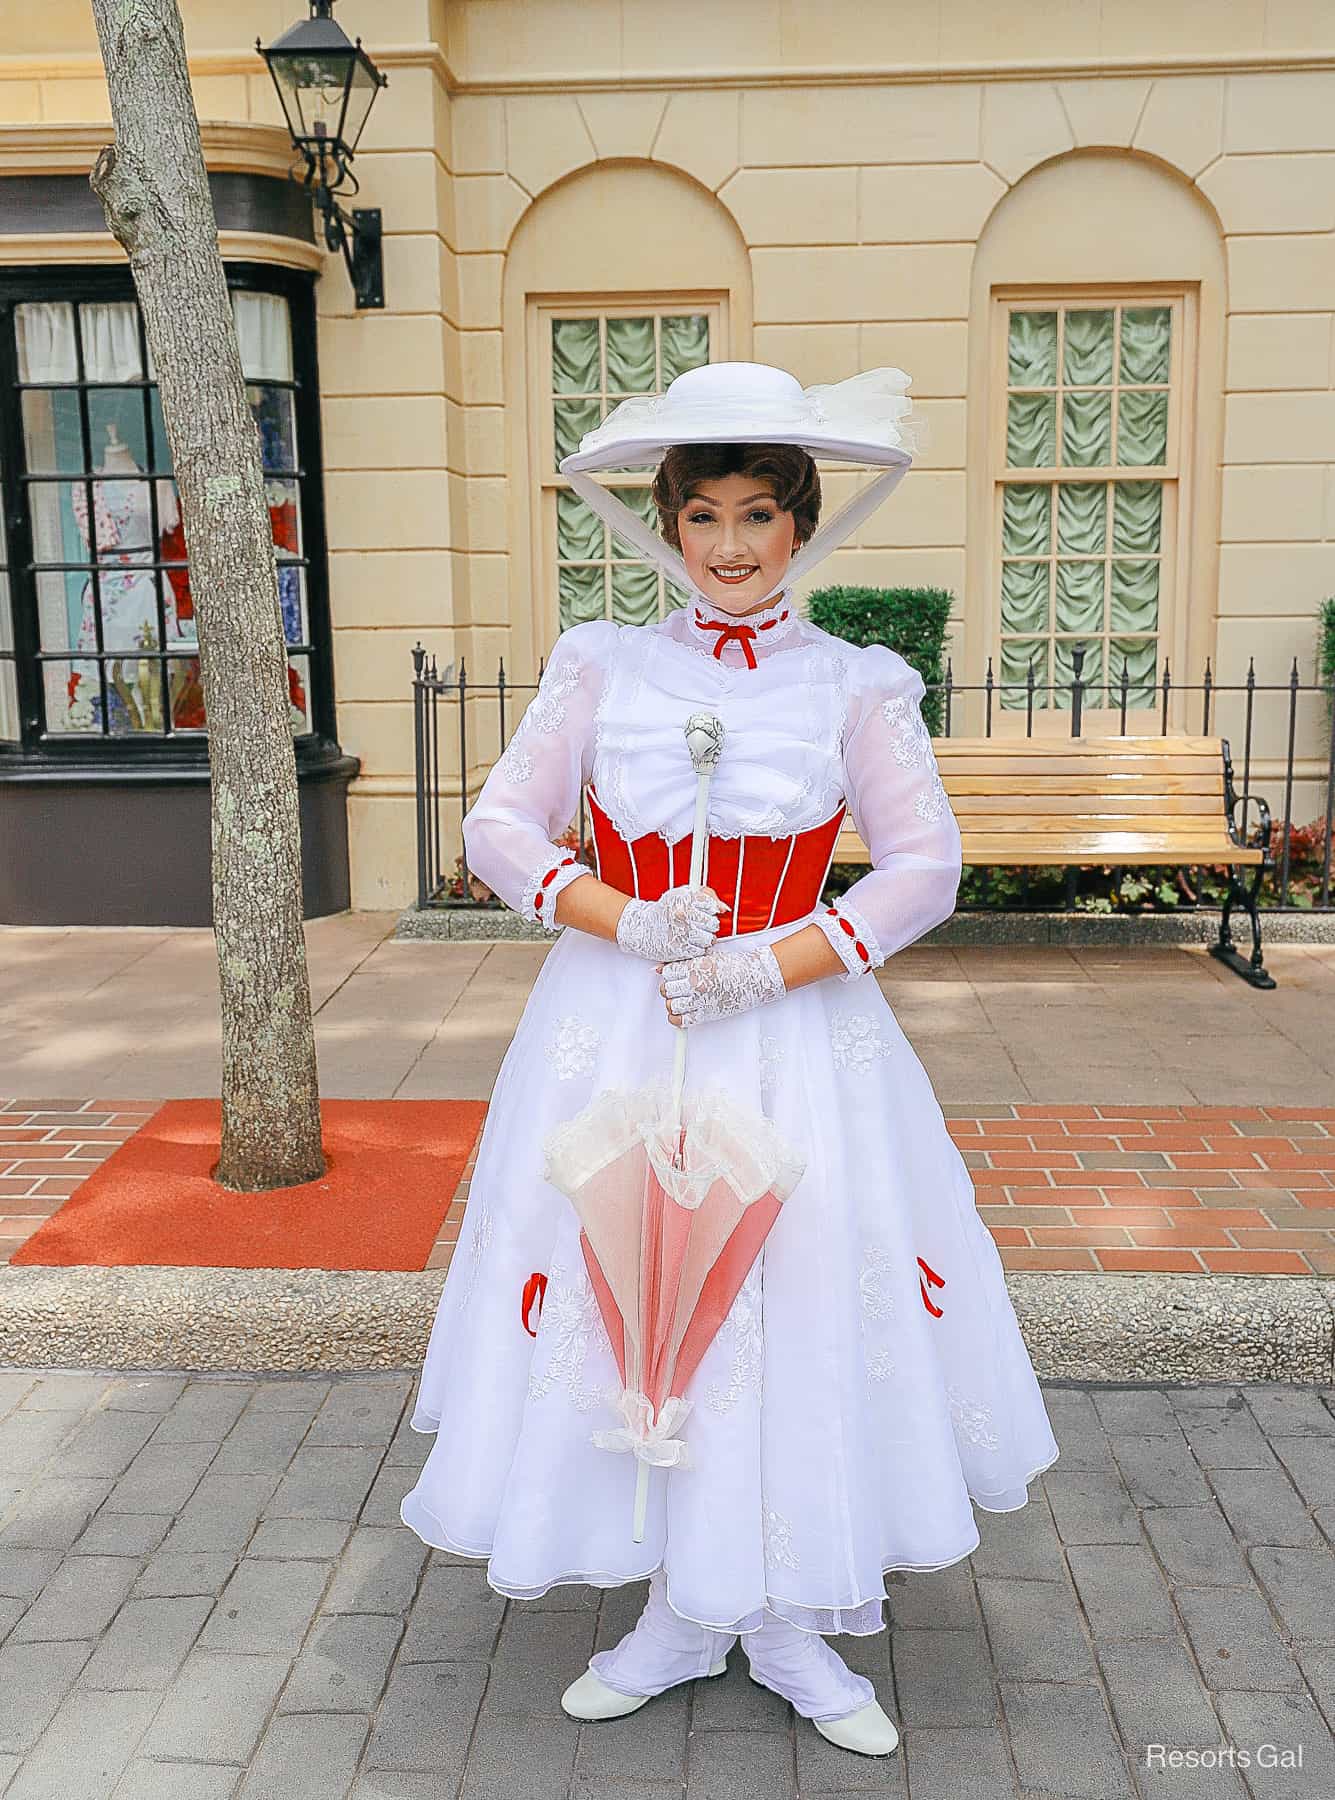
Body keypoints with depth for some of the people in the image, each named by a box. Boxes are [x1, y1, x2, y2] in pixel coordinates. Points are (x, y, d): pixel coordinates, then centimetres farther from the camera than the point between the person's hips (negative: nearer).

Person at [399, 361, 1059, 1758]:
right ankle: (676, 1617, 29)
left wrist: (767, 966, -14)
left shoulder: (854, 685, 0)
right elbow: (499, 825, 2)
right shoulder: (602, 667, 4)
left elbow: (926, 864, -3)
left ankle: (792, 1626, 28)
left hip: (798, 1038, -1)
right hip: (616, 1037, 1)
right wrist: (627, 921, -14)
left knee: (803, 1315, 5)